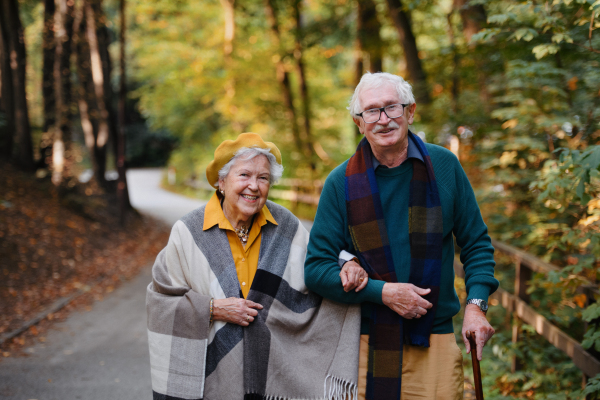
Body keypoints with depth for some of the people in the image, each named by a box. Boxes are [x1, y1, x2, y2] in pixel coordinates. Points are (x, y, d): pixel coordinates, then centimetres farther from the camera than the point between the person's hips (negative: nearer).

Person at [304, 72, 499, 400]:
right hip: (365, 345, -1)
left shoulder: (443, 166, 3)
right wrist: (382, 292, -12)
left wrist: (476, 304, -4)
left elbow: (476, 244, 11)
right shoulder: (342, 182, -2)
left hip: (434, 344, 1)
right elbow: (316, 267, -2)